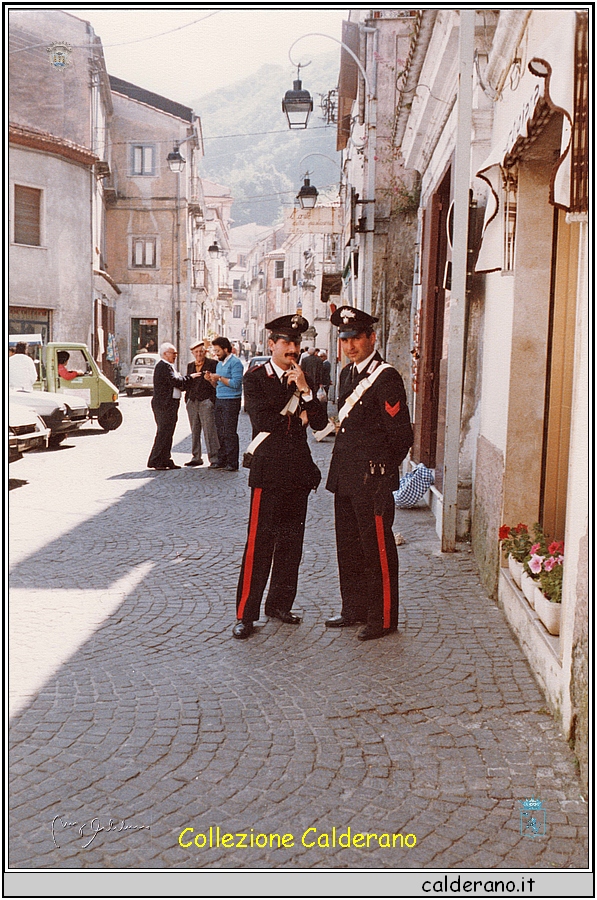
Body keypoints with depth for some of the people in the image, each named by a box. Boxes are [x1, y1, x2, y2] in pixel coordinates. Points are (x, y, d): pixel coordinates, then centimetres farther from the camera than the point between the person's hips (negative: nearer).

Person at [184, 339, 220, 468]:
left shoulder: (212, 364, -1)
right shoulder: (190, 366, 16)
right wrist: (187, 399, 11)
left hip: (206, 402, -5)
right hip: (192, 402, 5)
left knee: (209, 431, -8)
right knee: (195, 432, 8)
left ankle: (214, 458, -5)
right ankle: (196, 457, 15)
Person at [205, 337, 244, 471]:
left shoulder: (235, 362, -8)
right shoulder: (219, 364, 19)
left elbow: (236, 383, -17)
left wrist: (219, 378, -15)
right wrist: (211, 380, 4)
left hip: (231, 401, -8)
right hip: (219, 400, 8)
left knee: (230, 433, -7)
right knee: (220, 433, 9)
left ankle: (232, 463, -4)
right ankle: (221, 461, 14)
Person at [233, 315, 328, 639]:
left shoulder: (303, 379, 12)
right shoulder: (255, 378, -3)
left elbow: (319, 423, 2)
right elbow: (262, 421, -15)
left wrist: (304, 390, -10)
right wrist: (298, 418, -3)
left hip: (299, 469, 6)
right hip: (269, 469, -5)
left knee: (291, 541, 10)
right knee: (259, 542, -6)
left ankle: (280, 603, 23)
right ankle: (245, 614, 0)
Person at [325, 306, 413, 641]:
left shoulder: (386, 377, -14)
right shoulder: (348, 373, 12)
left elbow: (401, 434, -13)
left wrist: (383, 470, -7)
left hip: (373, 480, -9)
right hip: (345, 476, 9)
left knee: (378, 550, 1)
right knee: (349, 548, 16)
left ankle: (383, 619, 12)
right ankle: (355, 609, 30)